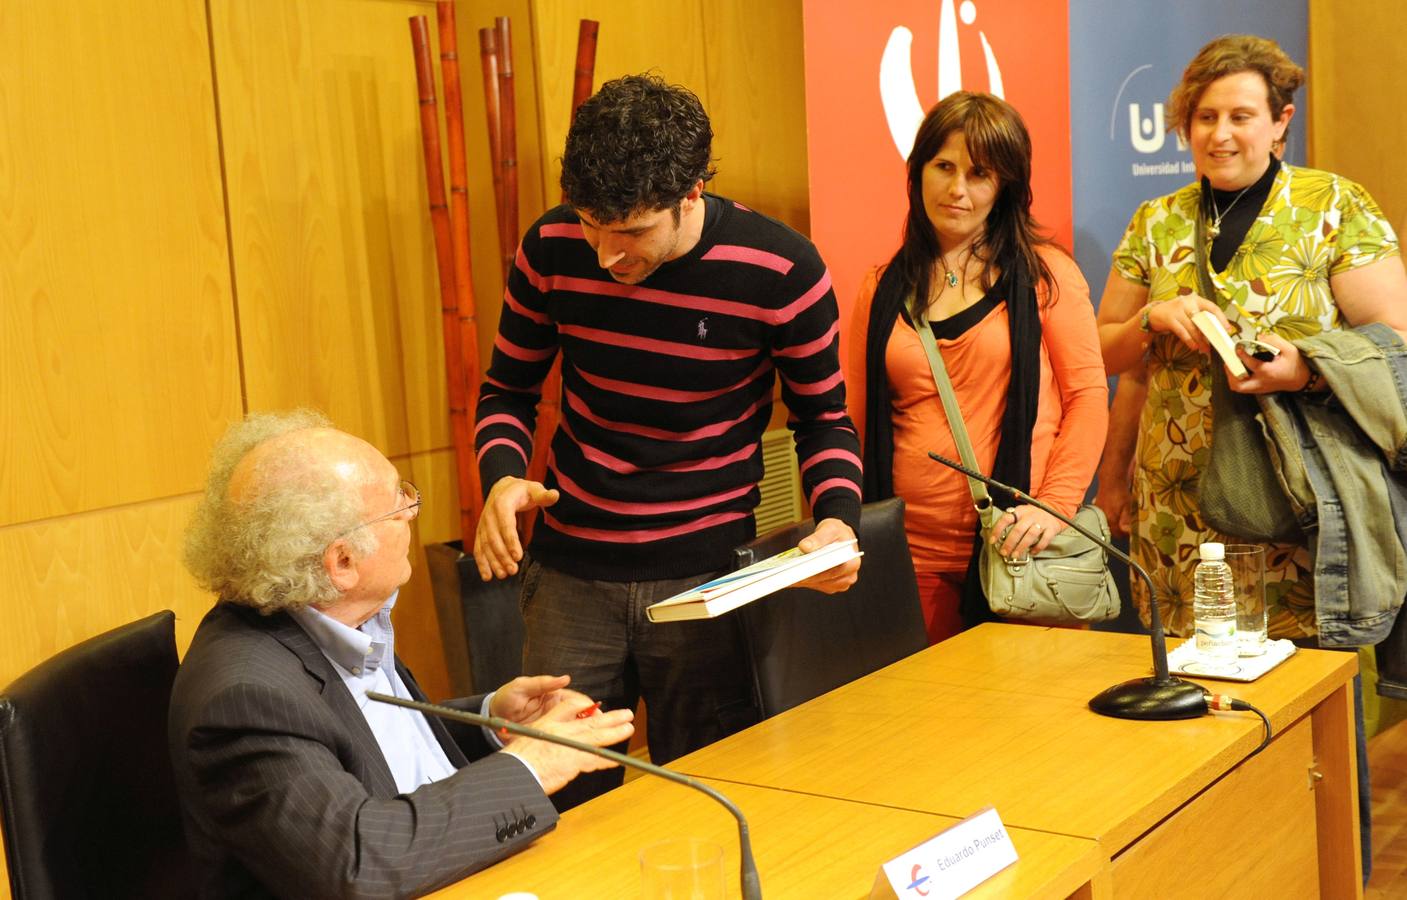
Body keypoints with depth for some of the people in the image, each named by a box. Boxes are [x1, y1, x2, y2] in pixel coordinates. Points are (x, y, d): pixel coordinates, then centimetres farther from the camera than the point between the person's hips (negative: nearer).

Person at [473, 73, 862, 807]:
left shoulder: (780, 272, -13)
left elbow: (822, 416, 2)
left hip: (707, 577, -1)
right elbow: (508, 390, 7)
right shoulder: (553, 249, -7)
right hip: (570, 573, 2)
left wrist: (839, 518, -16)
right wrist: (502, 477, -13)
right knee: (561, 803, 6)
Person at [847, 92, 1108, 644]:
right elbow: (857, 422, 11)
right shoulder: (883, 292, 10)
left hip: (1017, 546, -2)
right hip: (913, 551, 2)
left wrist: (1054, 505, -12)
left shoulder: (1043, 273, 3)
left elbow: (1088, 395, 0)